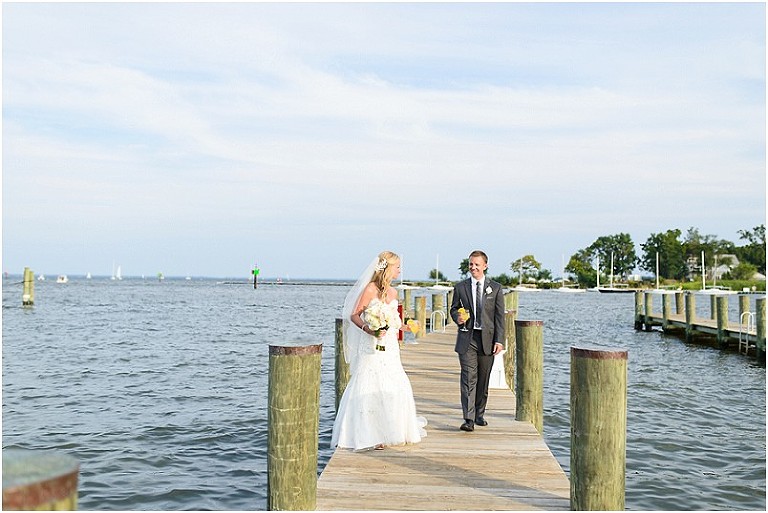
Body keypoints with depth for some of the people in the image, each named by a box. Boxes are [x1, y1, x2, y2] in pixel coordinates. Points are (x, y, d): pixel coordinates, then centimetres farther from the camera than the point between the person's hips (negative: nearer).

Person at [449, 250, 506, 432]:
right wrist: (457, 317, -9)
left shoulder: (495, 288, 5)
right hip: (467, 338, -1)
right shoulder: (460, 287, 7)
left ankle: (479, 414, 25)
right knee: (468, 378, -8)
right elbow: (454, 309, 16)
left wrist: (499, 340, -4)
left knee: (483, 379, 10)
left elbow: (500, 316, 3)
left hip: (487, 338, 1)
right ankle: (469, 419, -10)